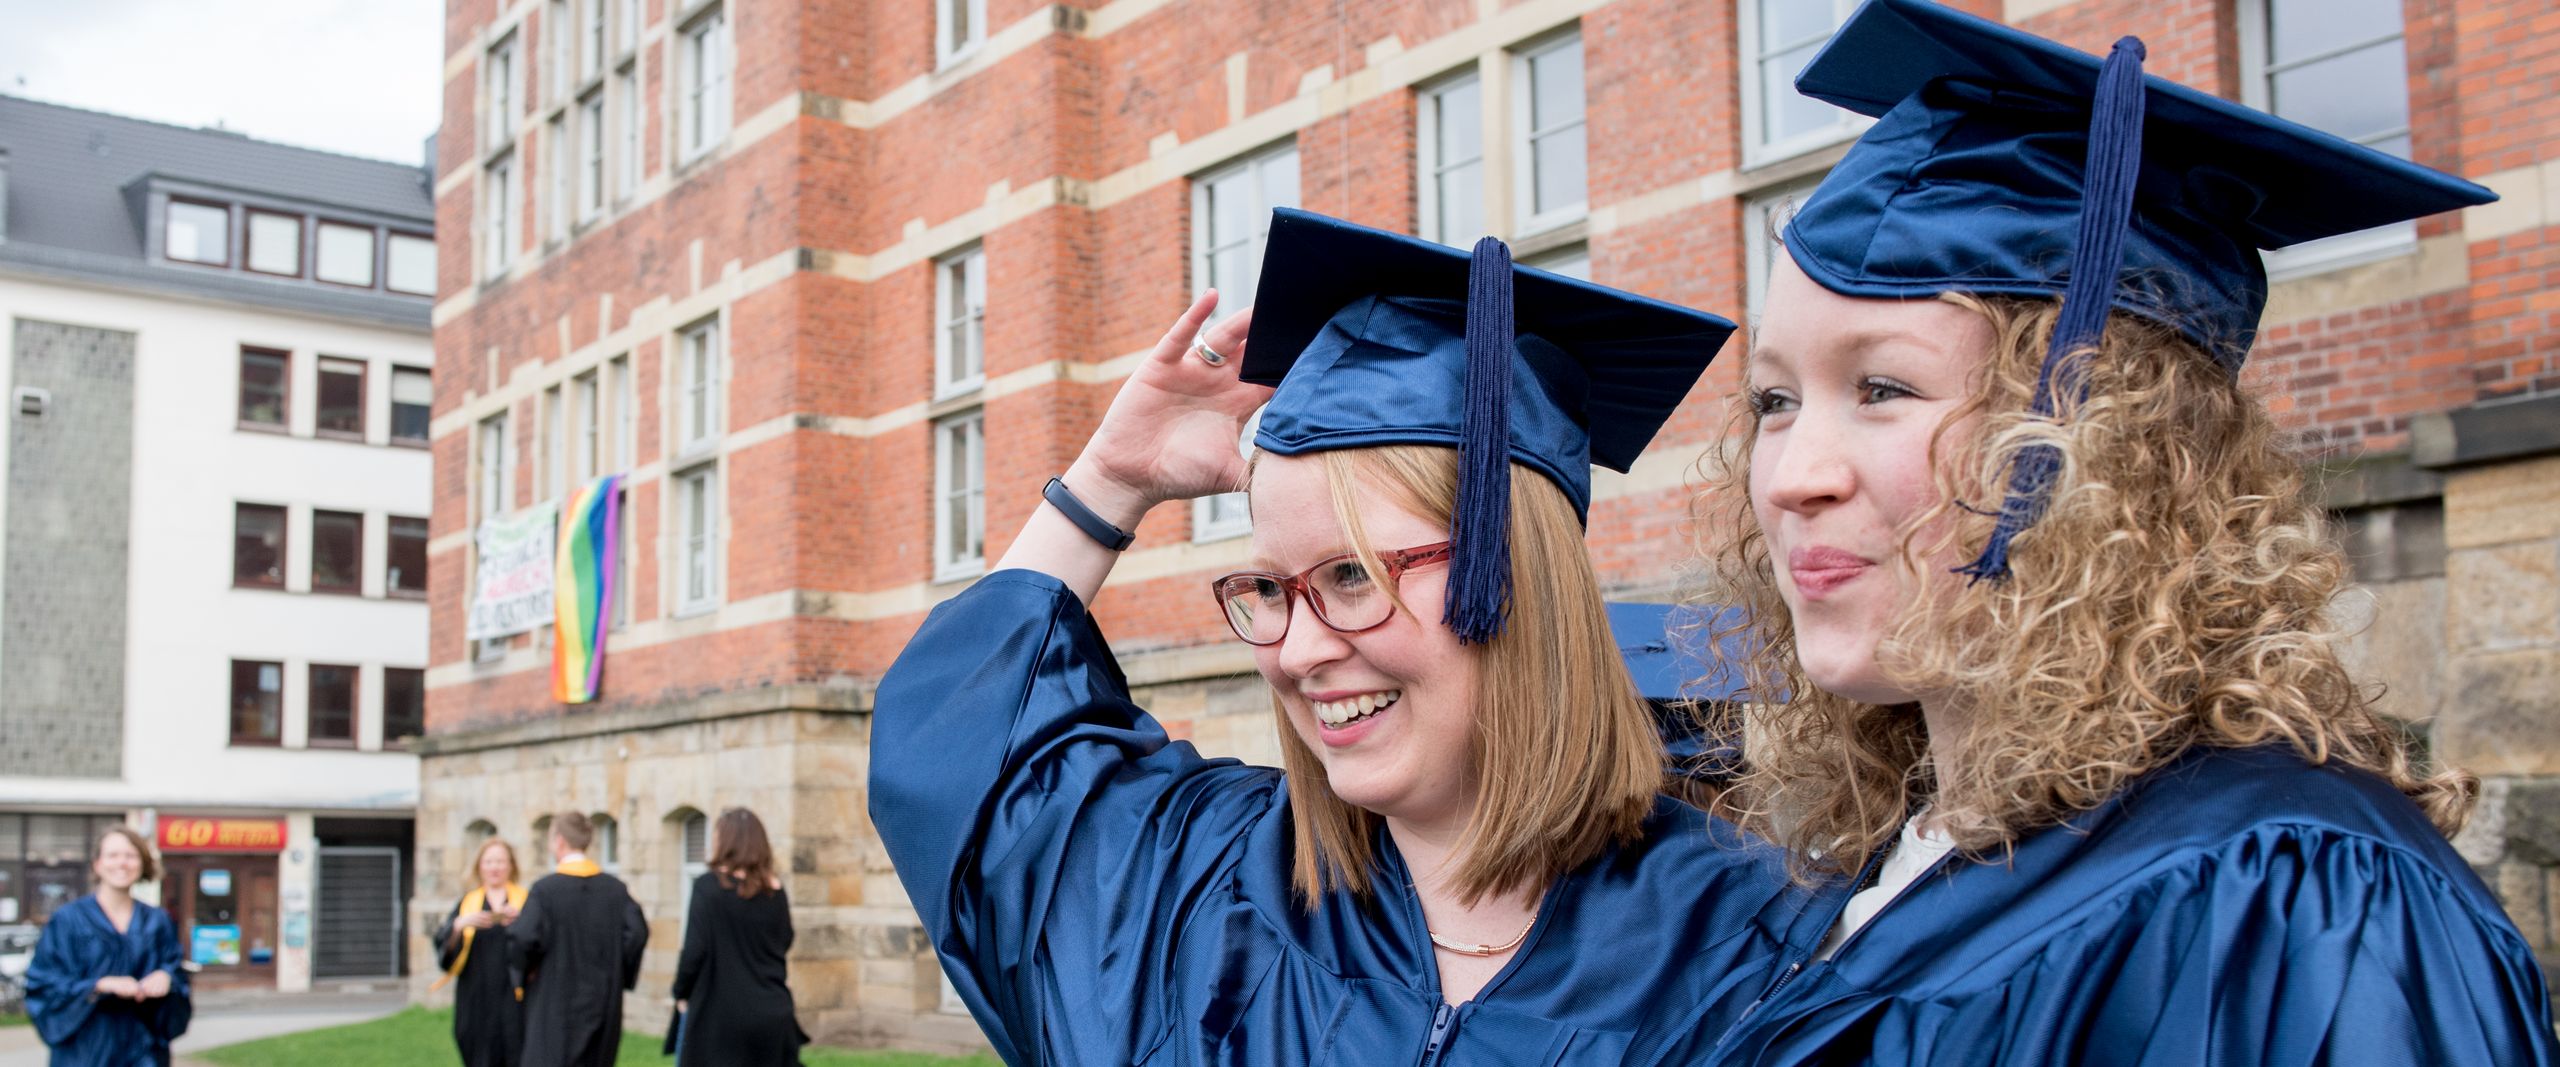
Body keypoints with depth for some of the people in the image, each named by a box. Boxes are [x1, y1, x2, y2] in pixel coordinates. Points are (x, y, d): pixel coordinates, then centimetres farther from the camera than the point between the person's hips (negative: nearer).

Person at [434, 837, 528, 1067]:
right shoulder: (467, 903, 12)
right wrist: (460, 924, -20)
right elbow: (443, 942, 0)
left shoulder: (525, 901, 7)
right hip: (477, 1000, 2)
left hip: (513, 999, -2)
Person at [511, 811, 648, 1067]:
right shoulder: (614, 888, 1)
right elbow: (637, 933, -6)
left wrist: (525, 973, 0)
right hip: (602, 1003, 5)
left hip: (556, 1005, -5)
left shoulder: (545, 889, -11)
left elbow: (523, 938, -19)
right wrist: (616, 976, 6)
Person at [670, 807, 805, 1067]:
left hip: (718, 1016, -4)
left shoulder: (709, 887, -10)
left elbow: (695, 949, -12)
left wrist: (681, 993, 2)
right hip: (772, 1014, 4)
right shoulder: (775, 891, 3)